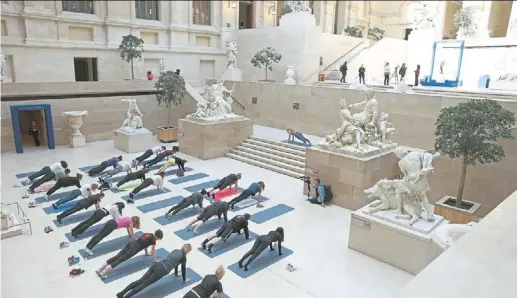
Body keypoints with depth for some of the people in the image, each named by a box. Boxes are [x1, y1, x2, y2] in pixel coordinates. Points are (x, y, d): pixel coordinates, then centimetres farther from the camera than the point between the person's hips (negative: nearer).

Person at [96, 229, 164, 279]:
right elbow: (153, 251, 7)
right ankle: (103, 273, -21)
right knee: (119, 260, -13)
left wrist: (147, 253, 53)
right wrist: (155, 260, 21)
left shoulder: (148, 234, 26)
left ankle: (99, 270, -5)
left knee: (116, 257, 0)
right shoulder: (153, 239, 2)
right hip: (134, 248, -7)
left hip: (131, 243, 7)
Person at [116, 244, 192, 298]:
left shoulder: (176, 250, 26)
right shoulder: (183, 256, 4)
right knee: (144, 284, -9)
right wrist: (184, 279, 26)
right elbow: (183, 268, 11)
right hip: (162, 270, -7)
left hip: (157, 265, 7)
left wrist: (176, 274, 50)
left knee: (140, 280, 0)